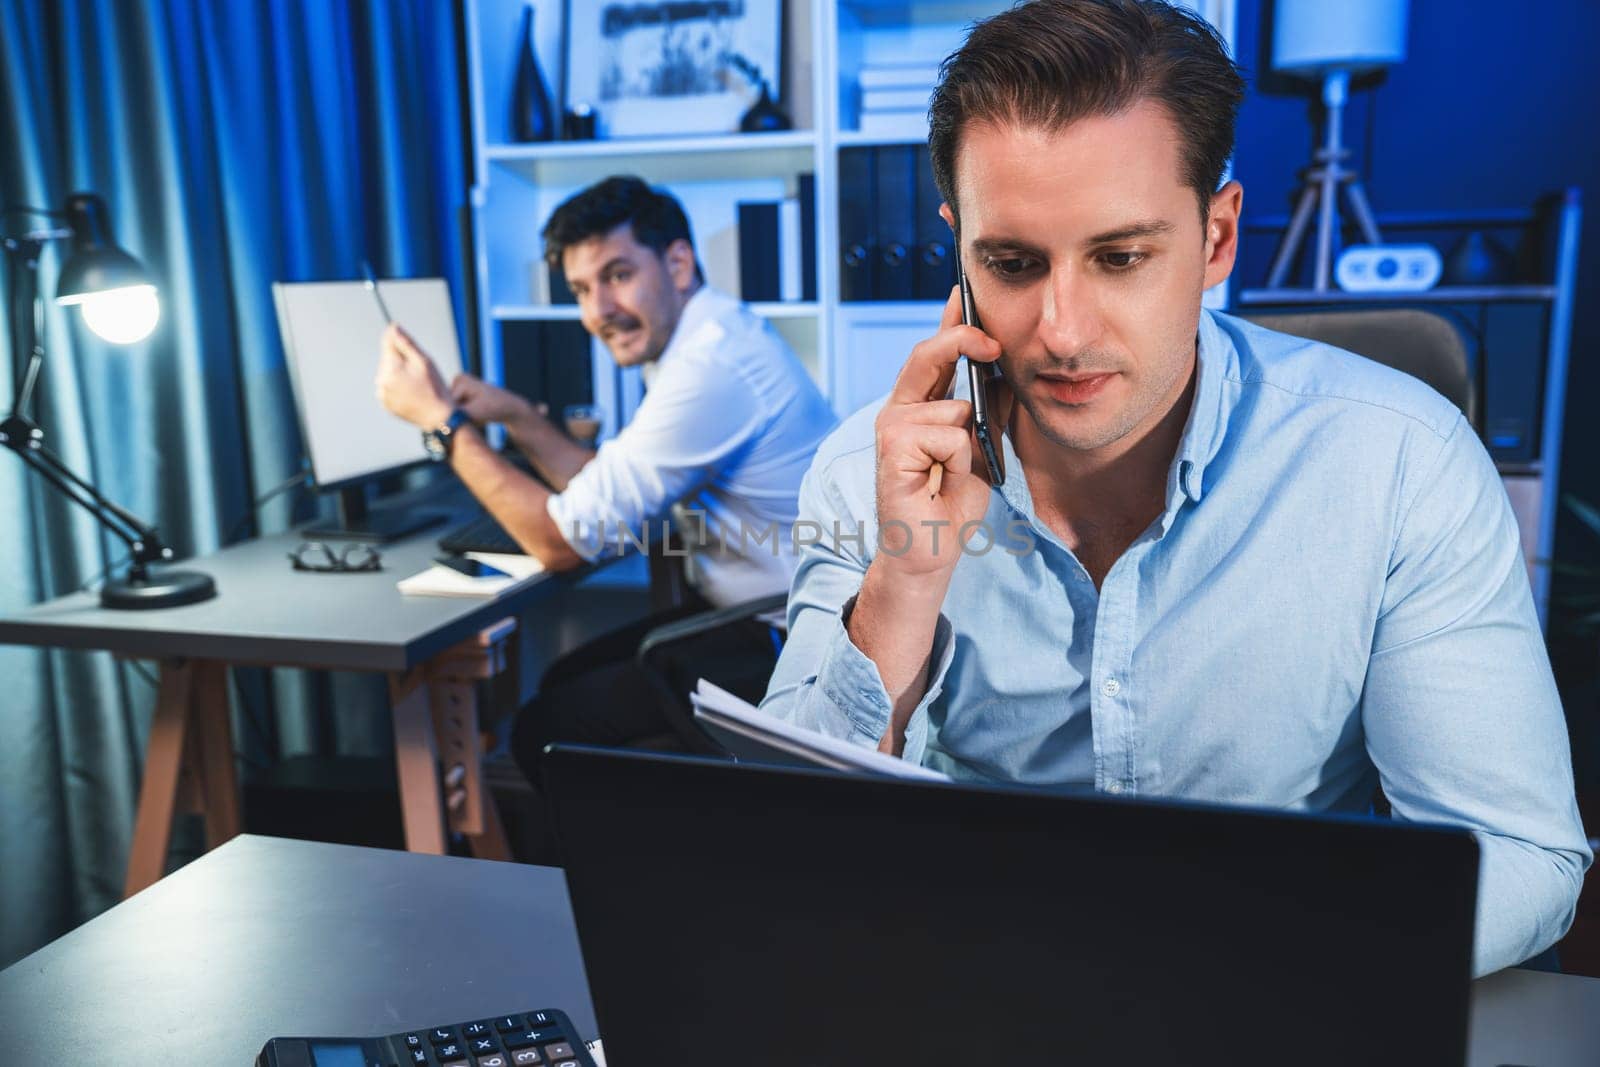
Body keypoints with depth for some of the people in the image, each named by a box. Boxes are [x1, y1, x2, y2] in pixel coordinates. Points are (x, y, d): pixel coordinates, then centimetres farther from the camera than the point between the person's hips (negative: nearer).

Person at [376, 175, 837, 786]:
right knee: (563, 682, 17)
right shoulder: (702, 341, 7)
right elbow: (607, 494, 14)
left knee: (545, 731, -5)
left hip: (791, 651, -10)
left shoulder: (711, 369, -25)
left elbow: (565, 542, -20)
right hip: (760, 618, 10)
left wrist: (442, 420, -13)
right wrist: (516, 417, 4)